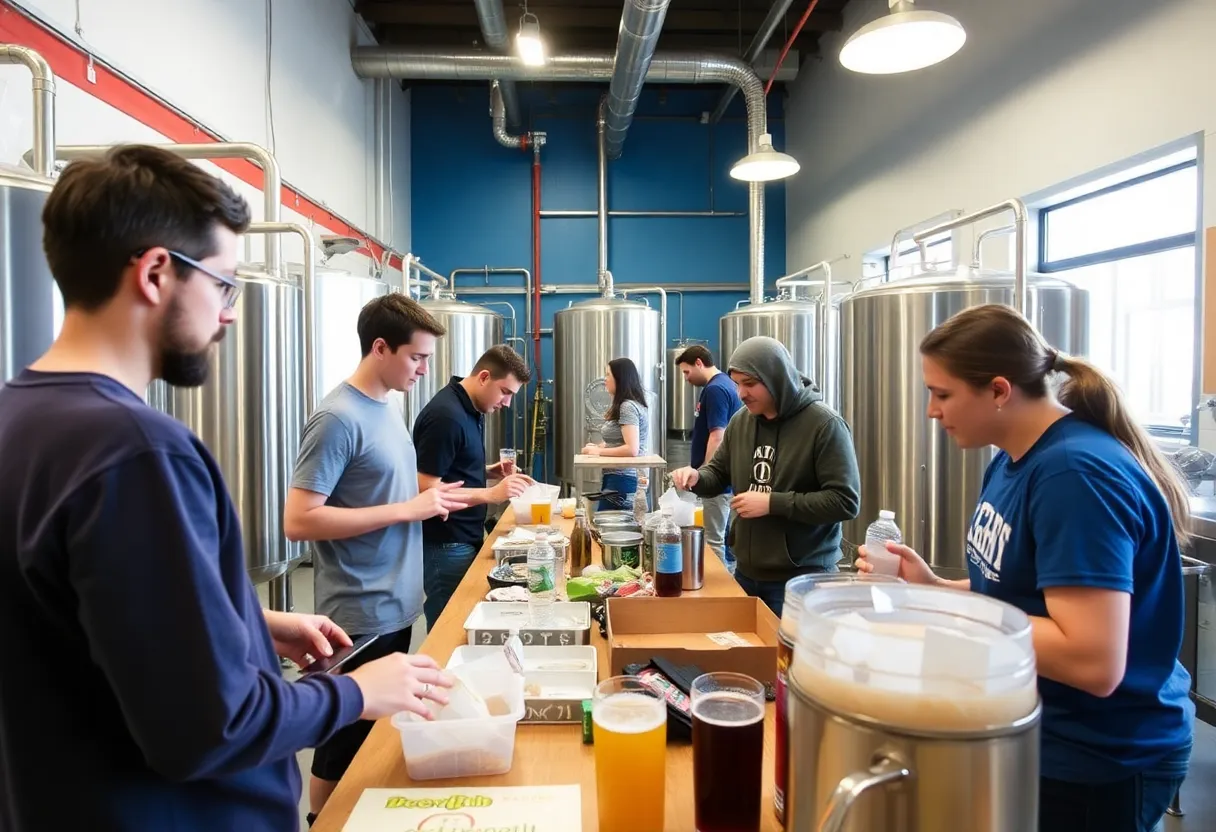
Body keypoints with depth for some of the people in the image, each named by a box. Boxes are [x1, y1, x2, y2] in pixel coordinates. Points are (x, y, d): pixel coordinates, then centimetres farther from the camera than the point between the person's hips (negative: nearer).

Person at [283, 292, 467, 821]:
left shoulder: (386, 408, 8)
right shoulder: (338, 418, -19)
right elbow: (298, 520, -24)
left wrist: (428, 499, 0)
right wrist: (408, 509, -22)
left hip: (396, 607, 9)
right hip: (362, 617, -9)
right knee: (344, 752, 10)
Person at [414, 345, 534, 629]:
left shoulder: (471, 409, 9)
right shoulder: (446, 415, -21)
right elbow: (426, 490, -23)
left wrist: (488, 471, 5)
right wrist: (491, 494, -26)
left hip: (466, 539, 9)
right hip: (446, 546, -9)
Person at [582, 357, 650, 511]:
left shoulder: (628, 406, -15)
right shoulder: (627, 405, 17)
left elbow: (631, 449, -23)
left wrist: (598, 452, -12)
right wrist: (599, 447, 8)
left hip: (622, 480, -10)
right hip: (620, 477, 10)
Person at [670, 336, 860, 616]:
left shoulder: (824, 424, -15)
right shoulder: (741, 421, 5)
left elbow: (845, 502, -19)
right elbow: (719, 472, 17)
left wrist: (773, 503, -21)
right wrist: (697, 478, -7)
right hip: (746, 572, 6)